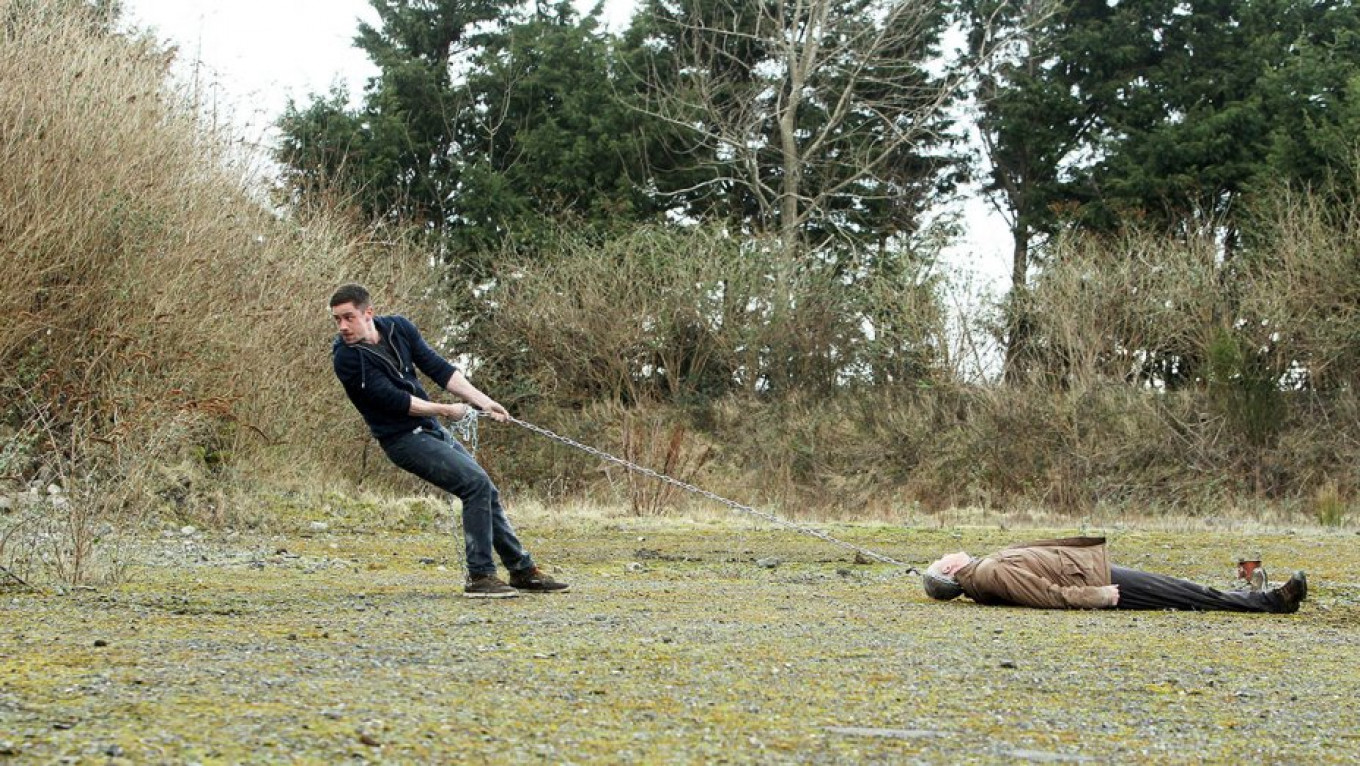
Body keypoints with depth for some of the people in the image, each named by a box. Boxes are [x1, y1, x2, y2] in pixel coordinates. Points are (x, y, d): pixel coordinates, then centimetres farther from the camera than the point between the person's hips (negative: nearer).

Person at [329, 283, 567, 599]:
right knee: (476, 482, -20)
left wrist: (483, 402, -8)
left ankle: (523, 570, 23)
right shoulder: (347, 358, -17)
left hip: (431, 429, 7)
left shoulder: (398, 328, 1)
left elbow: (438, 368, 0)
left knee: (487, 492, 10)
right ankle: (479, 576, -15)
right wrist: (445, 410, -12)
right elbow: (394, 400, -19)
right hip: (402, 439, -7)